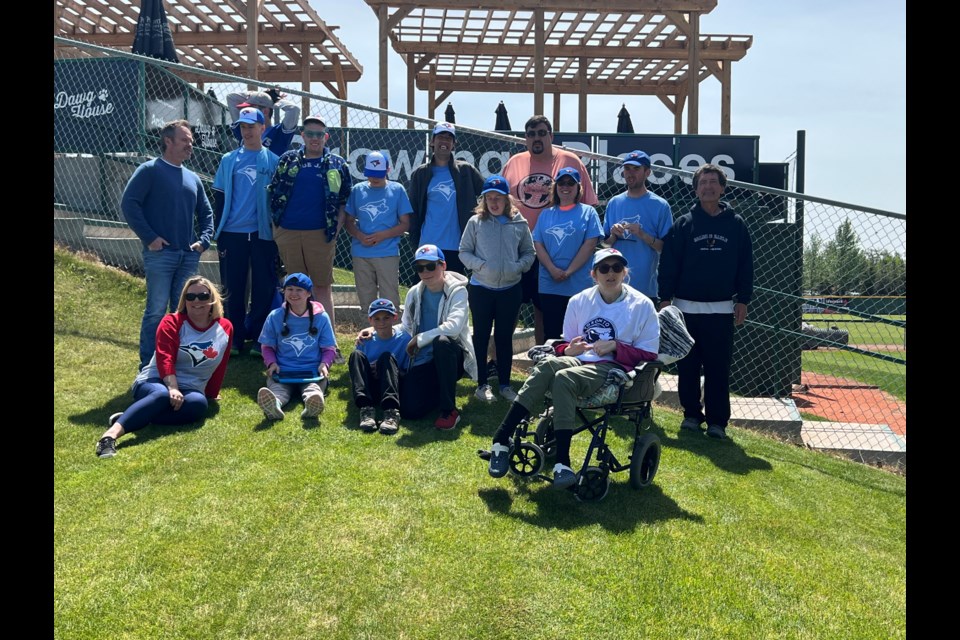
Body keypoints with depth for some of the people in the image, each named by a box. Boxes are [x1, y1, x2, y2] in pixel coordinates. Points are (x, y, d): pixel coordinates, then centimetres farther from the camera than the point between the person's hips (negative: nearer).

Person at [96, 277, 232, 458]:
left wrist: (211, 394, 21)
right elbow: (165, 358, -15)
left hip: (189, 389, 3)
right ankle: (111, 434, -54)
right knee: (162, 395, -40)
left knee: (199, 403, -35)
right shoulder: (172, 322, -2)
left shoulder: (225, 328, 6)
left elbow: (219, 368, 15)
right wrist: (172, 388, -29)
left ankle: (132, 418, -39)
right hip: (155, 382, -3)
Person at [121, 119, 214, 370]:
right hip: (160, 253, -6)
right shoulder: (150, 170, -2)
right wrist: (149, 237, -13)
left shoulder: (193, 178, 17)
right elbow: (128, 203, -8)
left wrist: (204, 240, 7)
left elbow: (206, 213, 23)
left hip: (189, 256, 6)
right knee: (157, 311, -5)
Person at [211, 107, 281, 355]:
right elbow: (219, 198, 9)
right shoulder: (228, 160, 7)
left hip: (263, 234, -1)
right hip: (233, 234, 1)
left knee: (264, 287, 2)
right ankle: (235, 340, 15)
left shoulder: (273, 161, 4)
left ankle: (258, 339, 14)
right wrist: (219, 236, 4)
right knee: (234, 289, 5)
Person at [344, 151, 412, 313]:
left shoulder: (397, 189, 2)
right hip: (361, 254, 3)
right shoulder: (357, 190, 9)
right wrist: (359, 235, -9)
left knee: (390, 301, -4)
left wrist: (382, 235, -13)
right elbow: (348, 221, 12)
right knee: (366, 301, 11)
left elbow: (405, 224, 1)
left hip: (388, 253, -3)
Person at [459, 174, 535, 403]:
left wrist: (518, 266, -11)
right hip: (481, 287, -1)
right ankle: (482, 384, 18)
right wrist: (480, 265, -15)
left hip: (511, 288, 1)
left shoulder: (519, 224, 0)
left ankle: (505, 384, 22)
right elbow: (464, 251, 1)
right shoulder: (475, 222, -2)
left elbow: (529, 253, 7)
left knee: (505, 337, 11)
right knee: (481, 336, 7)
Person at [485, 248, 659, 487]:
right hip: (578, 360, 4)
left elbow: (649, 355, 2)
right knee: (549, 364, -33)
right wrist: (568, 349, -6)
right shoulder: (579, 301, 14)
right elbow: (565, 344, 19)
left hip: (612, 368, -3)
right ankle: (501, 440, -33)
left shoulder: (642, 305, 3)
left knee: (564, 377, -35)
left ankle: (562, 462, -36)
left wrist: (616, 346, -13)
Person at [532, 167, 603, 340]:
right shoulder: (546, 214, 13)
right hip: (549, 286, 3)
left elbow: (590, 244, -6)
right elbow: (538, 245, 5)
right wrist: (553, 270, -10)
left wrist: (568, 272, -13)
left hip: (579, 286, -3)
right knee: (550, 336, 8)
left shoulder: (588, 212, 4)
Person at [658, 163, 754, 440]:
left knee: (718, 368, 2)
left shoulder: (736, 224, 5)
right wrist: (665, 298, -4)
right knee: (687, 366, 6)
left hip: (722, 309, 0)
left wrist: (743, 300, 2)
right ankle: (691, 414, 19)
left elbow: (745, 265, 7)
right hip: (686, 307, 0)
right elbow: (668, 263, 1)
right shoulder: (684, 223, 3)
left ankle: (717, 420, 10)